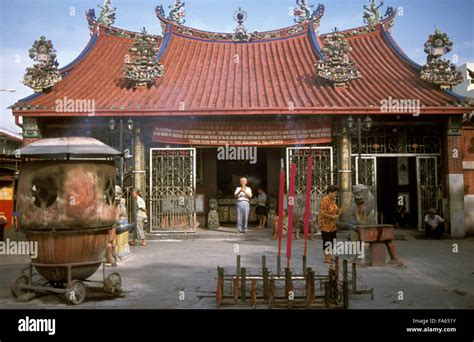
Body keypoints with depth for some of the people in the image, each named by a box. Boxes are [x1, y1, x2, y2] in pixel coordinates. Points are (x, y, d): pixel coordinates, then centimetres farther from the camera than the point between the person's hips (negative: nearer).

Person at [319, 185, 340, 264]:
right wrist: (332, 216, -21)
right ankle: (326, 258, 5)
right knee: (327, 242, -3)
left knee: (331, 241, 13)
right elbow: (321, 213, -23)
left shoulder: (333, 200, 11)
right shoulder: (324, 200, -18)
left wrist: (338, 212, 3)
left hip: (332, 225, 9)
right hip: (326, 225, -9)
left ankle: (329, 257, 23)